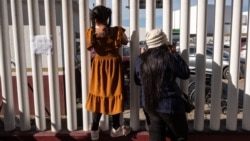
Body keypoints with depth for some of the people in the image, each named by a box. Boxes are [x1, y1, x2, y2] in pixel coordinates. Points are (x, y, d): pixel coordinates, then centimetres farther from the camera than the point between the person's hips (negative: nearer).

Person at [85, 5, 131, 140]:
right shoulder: (117, 31, -15)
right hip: (113, 66, -2)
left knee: (98, 95, 13)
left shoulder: (91, 32, -10)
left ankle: (95, 129, 18)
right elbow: (125, 42, 4)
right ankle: (116, 128, 25)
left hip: (98, 66, 2)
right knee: (113, 95, 10)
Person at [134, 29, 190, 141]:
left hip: (149, 104, 6)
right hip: (169, 105, -5)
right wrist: (174, 54, -4)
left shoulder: (142, 60, 0)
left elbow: (138, 79, 14)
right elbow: (185, 74, -7)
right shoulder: (168, 57, -17)